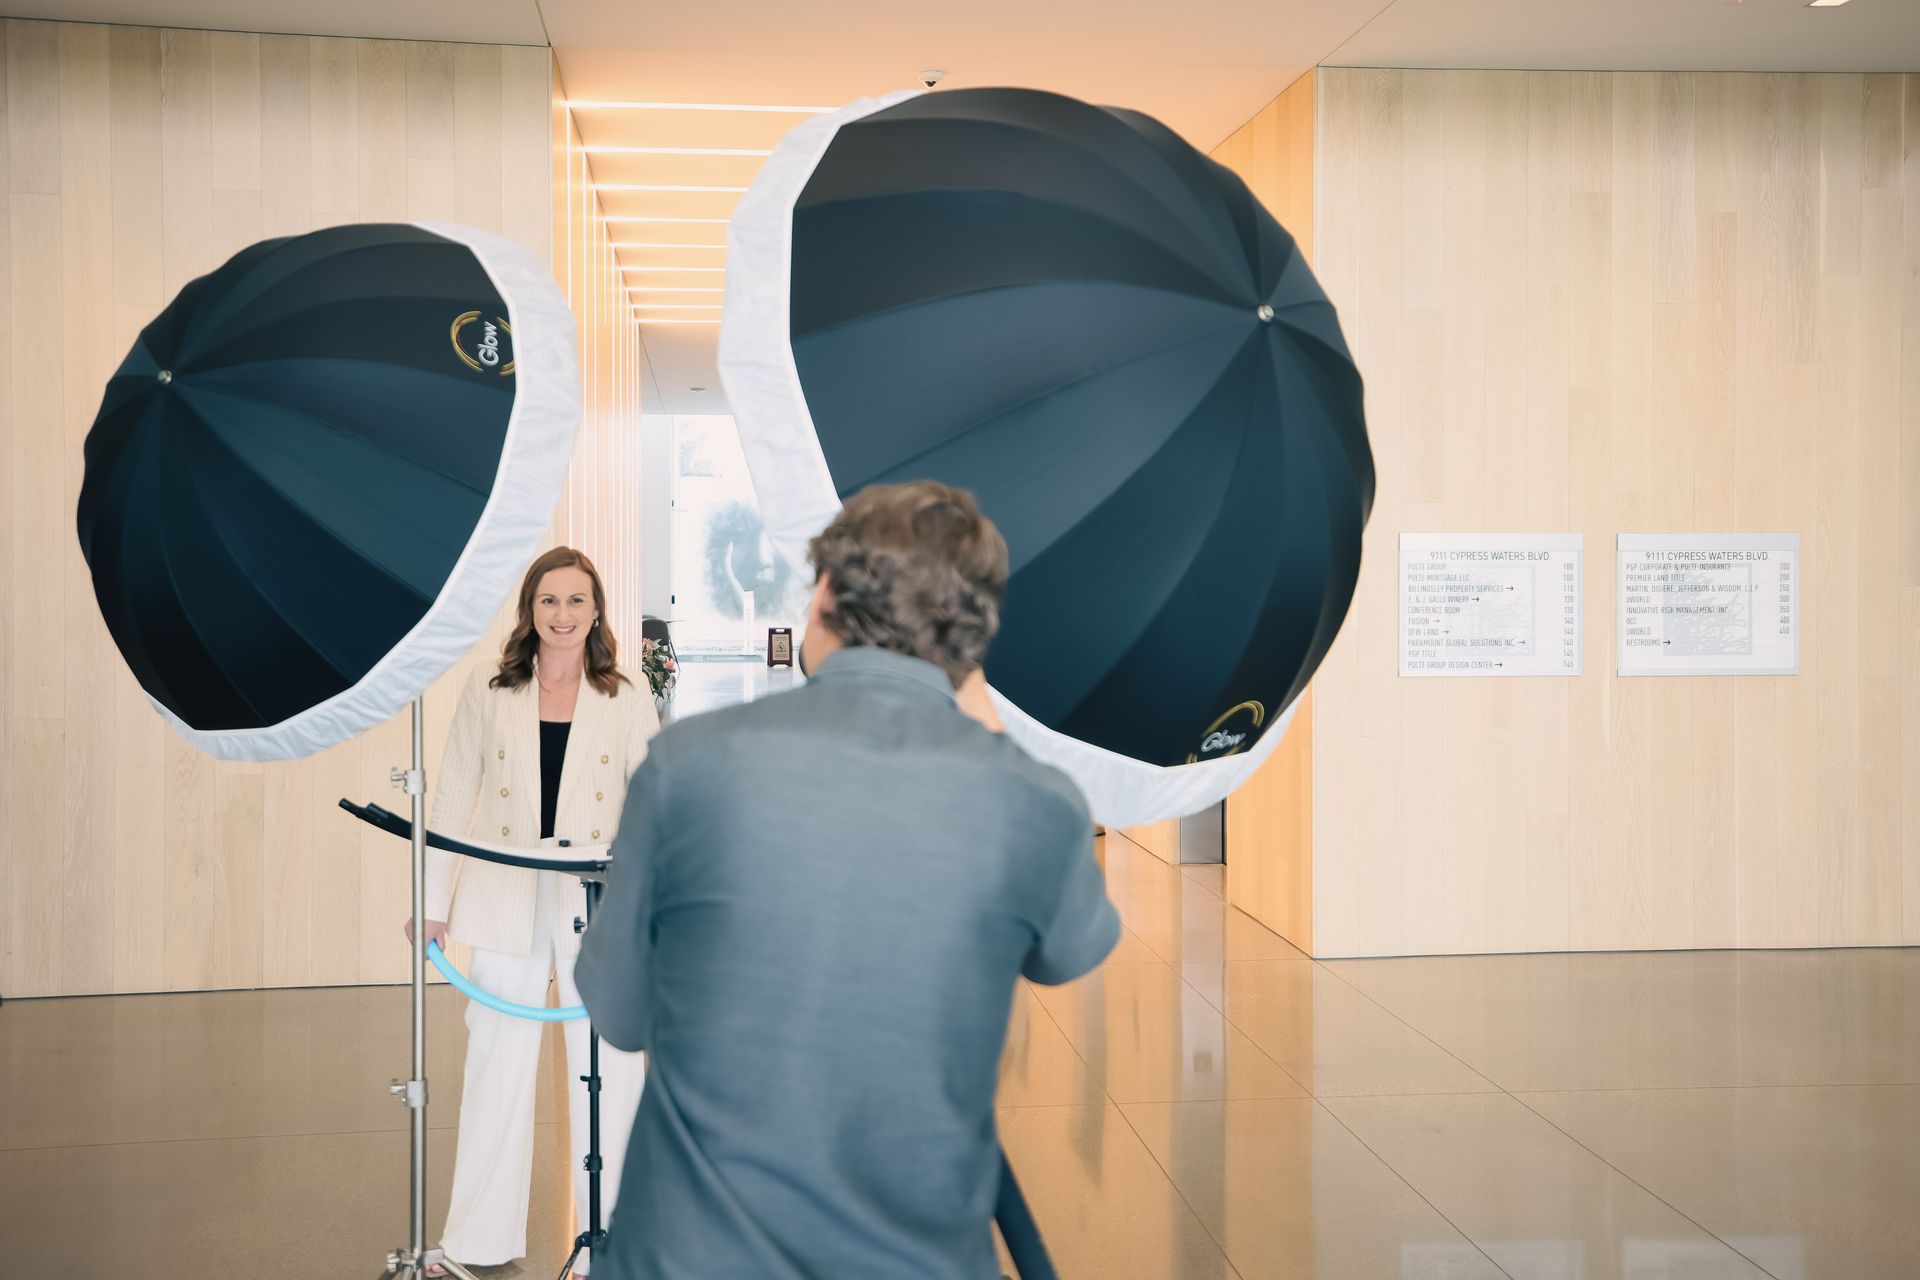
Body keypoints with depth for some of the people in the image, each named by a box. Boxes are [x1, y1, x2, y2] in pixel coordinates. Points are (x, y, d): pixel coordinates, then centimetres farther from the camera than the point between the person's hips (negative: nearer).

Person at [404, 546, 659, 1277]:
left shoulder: (627, 700, 4)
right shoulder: (488, 695, 5)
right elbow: (454, 800, 6)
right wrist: (433, 902, 4)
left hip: (598, 910, -1)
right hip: (507, 906, 1)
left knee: (608, 1072, 2)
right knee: (498, 1066, 9)